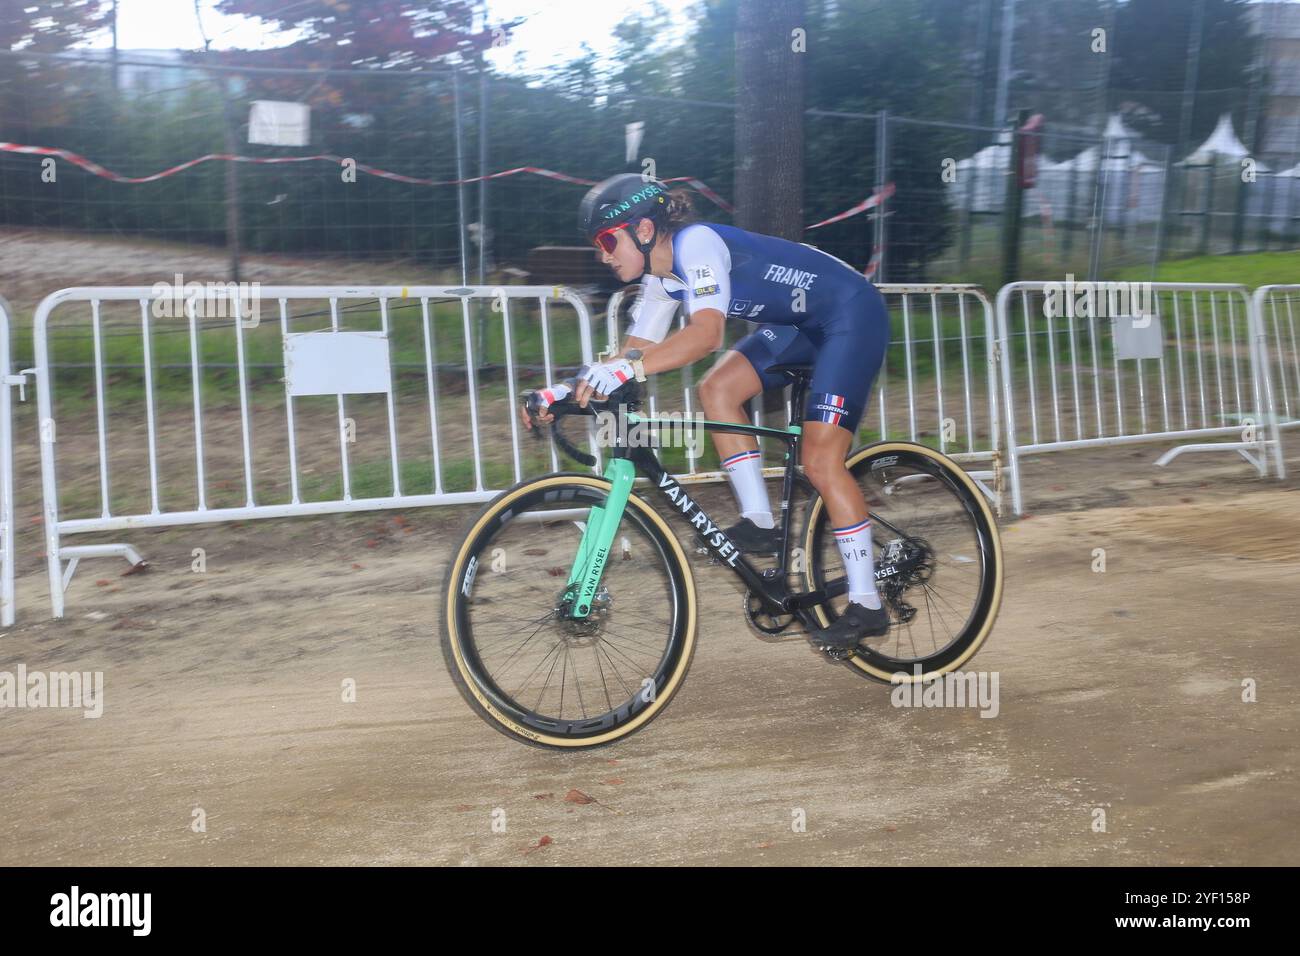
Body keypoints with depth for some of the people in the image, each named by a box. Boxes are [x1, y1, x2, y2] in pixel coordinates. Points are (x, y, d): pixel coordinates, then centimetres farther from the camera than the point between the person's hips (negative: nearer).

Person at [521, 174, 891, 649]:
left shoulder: (696, 243, -24)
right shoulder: (662, 279, 4)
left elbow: (707, 333, -40)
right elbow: (633, 350, 2)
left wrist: (624, 370, -51)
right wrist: (563, 391, -9)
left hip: (852, 314, -9)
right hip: (801, 323, 9)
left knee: (820, 461, -13)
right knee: (717, 389, -5)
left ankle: (866, 607, -4)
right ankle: (760, 524, 2)